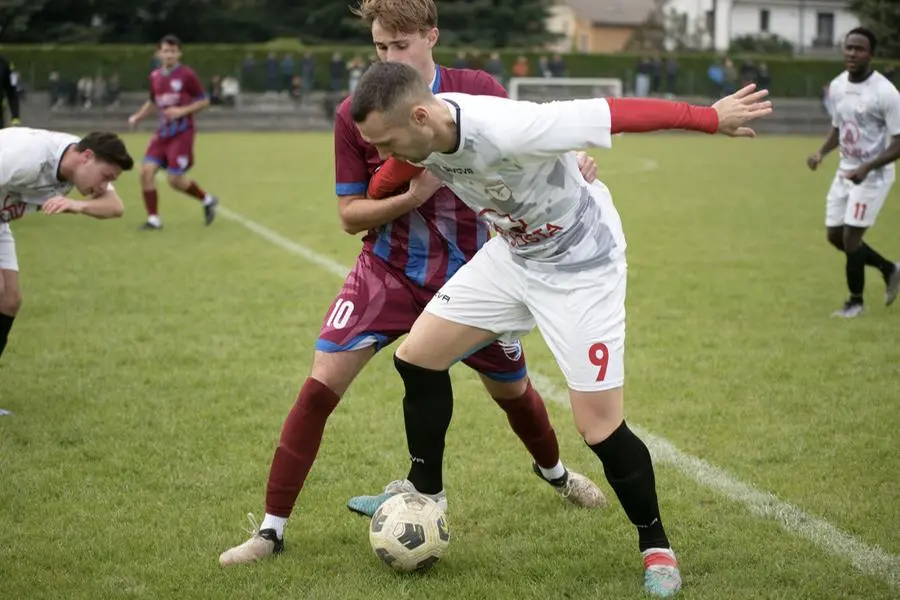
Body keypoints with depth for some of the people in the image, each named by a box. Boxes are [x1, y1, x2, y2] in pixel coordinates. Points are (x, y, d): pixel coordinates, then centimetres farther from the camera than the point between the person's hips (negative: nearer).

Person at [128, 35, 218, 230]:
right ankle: (153, 219, 0)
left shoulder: (187, 75, -9)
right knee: (146, 171, -10)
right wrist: (138, 116, 8)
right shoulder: (155, 77, 7)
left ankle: (207, 200, 20)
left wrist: (183, 111, -18)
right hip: (163, 132, 5)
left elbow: (204, 101, -5)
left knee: (175, 180, -7)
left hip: (182, 133, -5)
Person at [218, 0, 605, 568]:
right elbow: (351, 216, -9)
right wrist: (411, 197, -26)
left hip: (468, 275, 1)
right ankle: (271, 529, -6)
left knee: (512, 389, 16)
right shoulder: (354, 115, -12)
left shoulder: (479, 91, -12)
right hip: (387, 271, -1)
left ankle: (554, 470, 51)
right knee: (321, 383, -16)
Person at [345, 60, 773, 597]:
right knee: (417, 356, 5)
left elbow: (619, 112, -30)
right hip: (512, 254, 7)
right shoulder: (417, 130, -16)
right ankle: (424, 493, 26)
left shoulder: (508, 131, -39)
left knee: (600, 426, -10)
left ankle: (656, 547, 14)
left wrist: (713, 118, -22)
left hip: (580, 265, -7)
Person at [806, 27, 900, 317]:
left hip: (873, 175, -7)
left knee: (851, 237, -8)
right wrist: (822, 153, -4)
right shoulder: (837, 86, 0)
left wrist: (866, 168, -31)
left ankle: (855, 301, 13)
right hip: (845, 171, 7)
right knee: (835, 235, 10)